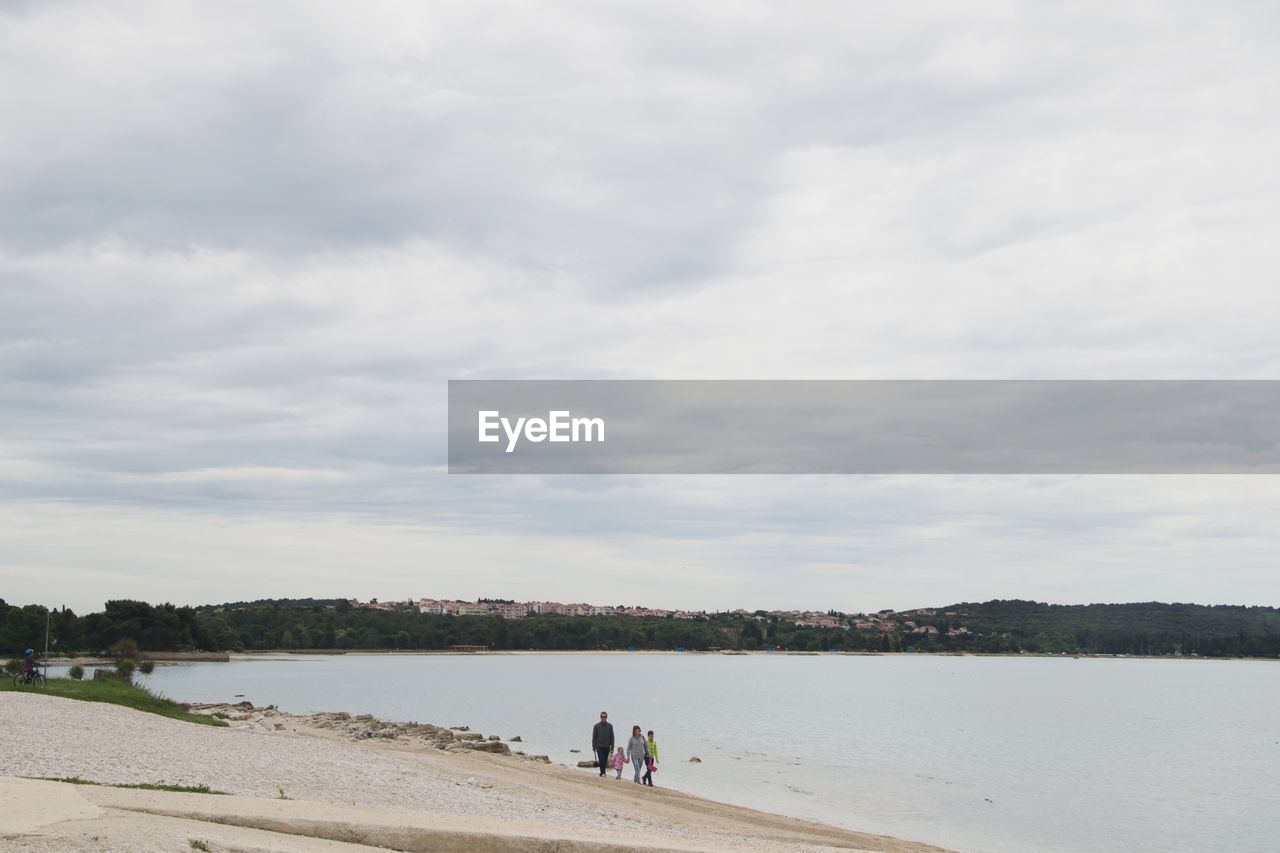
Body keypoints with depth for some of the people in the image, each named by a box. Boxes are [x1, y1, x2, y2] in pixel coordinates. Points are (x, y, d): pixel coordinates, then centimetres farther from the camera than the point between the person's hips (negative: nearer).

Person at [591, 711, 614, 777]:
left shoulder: (610, 726, 3)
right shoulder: (596, 726, -2)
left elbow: (612, 737, 5)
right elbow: (594, 737, 1)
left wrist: (612, 747, 2)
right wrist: (594, 747, -4)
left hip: (607, 747, 2)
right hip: (599, 747, -2)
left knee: (605, 761, 7)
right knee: (601, 760, -15)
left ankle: (602, 773, 18)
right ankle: (602, 773, -14)